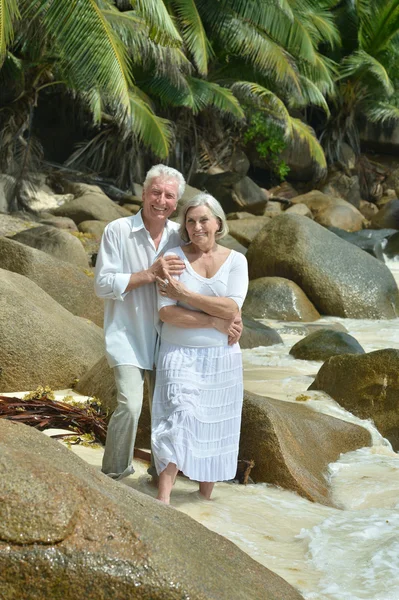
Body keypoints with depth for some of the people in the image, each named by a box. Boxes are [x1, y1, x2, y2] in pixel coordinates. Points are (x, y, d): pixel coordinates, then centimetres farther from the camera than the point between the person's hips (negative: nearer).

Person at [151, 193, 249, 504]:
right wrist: (215, 322, -15)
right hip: (180, 355, -2)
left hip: (221, 358, 2)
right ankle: (162, 500, -19)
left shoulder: (236, 261, 1)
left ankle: (206, 499, 20)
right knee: (177, 420, -16)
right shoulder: (174, 257, -3)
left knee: (213, 428, 7)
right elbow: (167, 312, -12)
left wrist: (184, 294, -15)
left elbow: (231, 309, -13)